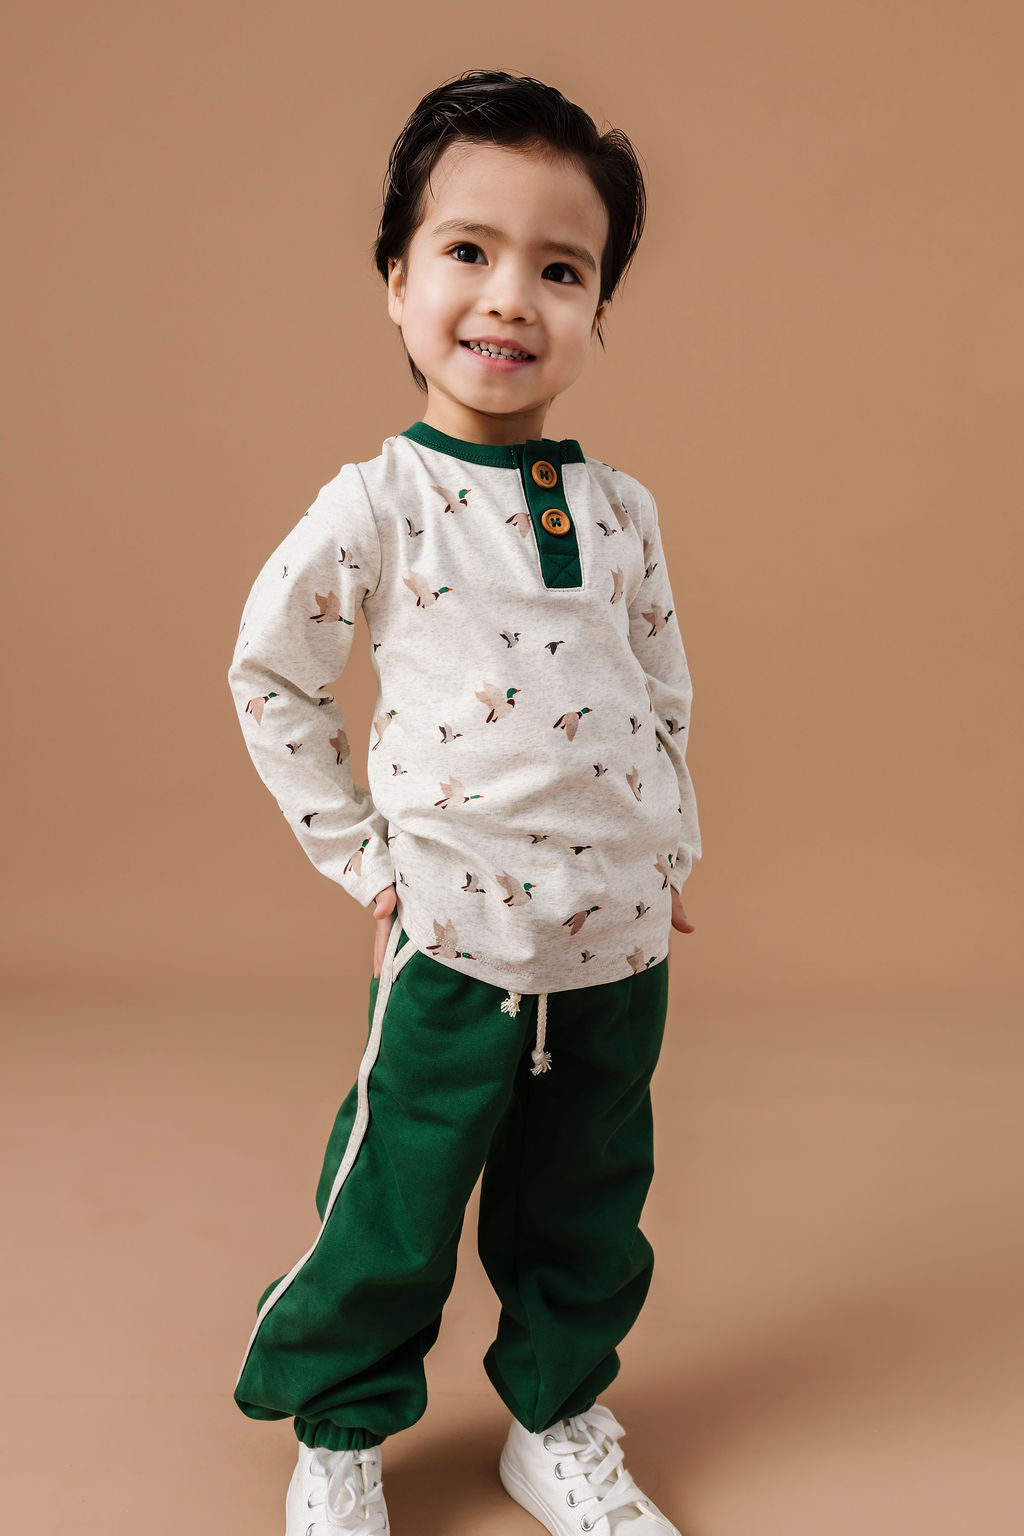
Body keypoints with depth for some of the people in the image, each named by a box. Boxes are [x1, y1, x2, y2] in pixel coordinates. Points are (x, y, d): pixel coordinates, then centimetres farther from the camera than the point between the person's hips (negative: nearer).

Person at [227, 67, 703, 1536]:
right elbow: (268, 676, 0)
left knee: (586, 1212, 17)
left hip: (621, 941, 4)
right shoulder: (376, 505, -9)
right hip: (458, 934, -4)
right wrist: (361, 854, -2)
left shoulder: (623, 509, 3)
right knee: (394, 1209, 8)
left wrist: (671, 851, 11)